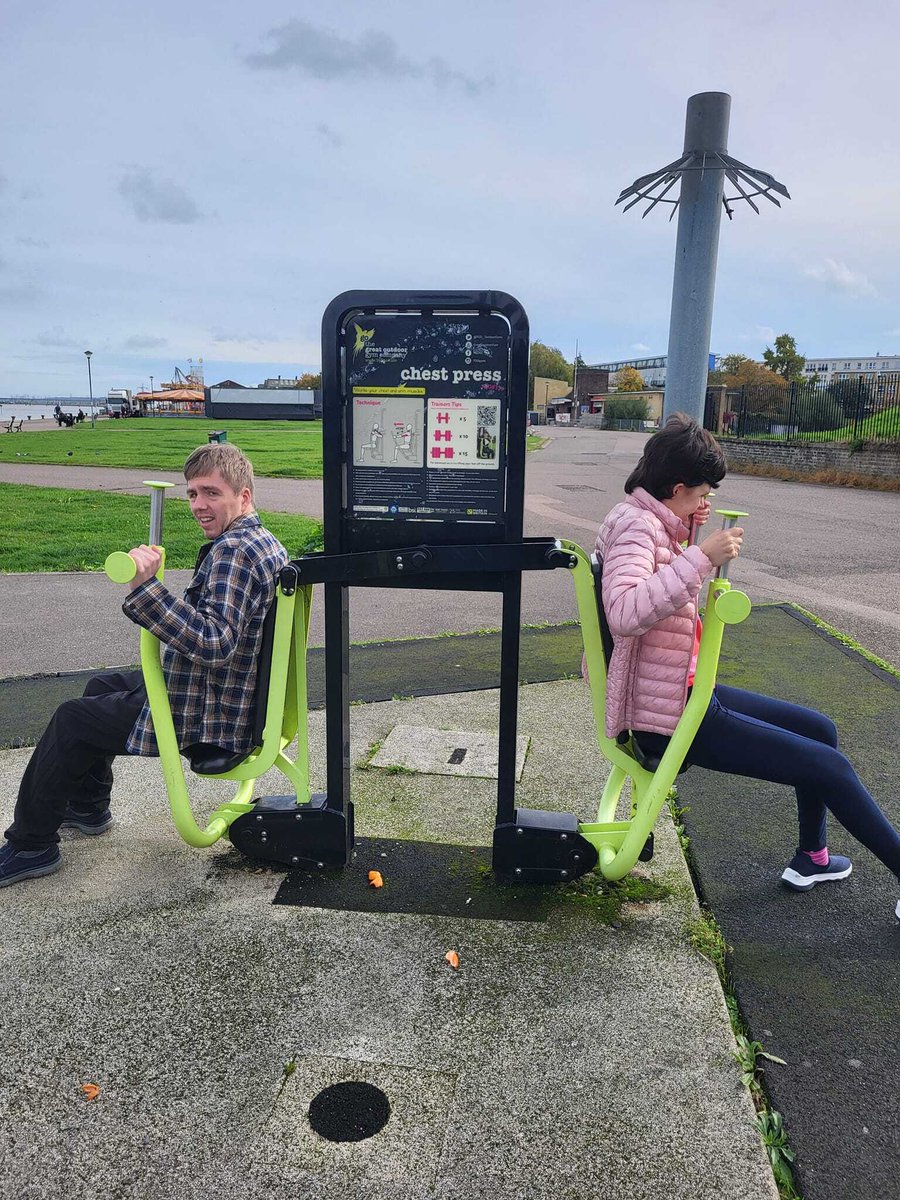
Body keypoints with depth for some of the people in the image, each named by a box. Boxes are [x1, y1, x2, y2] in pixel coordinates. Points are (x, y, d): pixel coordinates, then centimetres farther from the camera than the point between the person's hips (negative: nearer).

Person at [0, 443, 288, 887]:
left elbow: (214, 643, -37)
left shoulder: (233, 551, -24)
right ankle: (88, 806, 39)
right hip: (236, 699, 10)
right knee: (101, 687, 27)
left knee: (71, 721, 1)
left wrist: (145, 587, -41)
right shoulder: (265, 542, 8)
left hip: (207, 718, -10)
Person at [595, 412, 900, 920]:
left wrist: (689, 538, 11)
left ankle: (810, 859, 35)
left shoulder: (651, 522, 11)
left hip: (686, 690, 10)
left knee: (820, 729, 19)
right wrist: (700, 556, -36)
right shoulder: (635, 523, -19)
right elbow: (625, 613, -37)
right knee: (829, 765, -5)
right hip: (668, 716, -10)